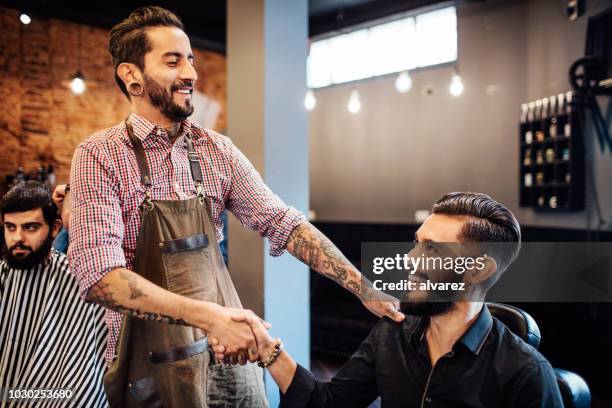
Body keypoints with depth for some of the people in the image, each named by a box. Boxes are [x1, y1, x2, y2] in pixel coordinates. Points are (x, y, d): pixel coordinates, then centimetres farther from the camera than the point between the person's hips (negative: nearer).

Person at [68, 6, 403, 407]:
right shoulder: (99, 155, -11)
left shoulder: (218, 151, 2)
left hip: (230, 353, 4)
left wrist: (362, 285, -11)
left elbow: (283, 223, -2)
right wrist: (209, 316, -30)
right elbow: (100, 275, -21)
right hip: (152, 364, -4)